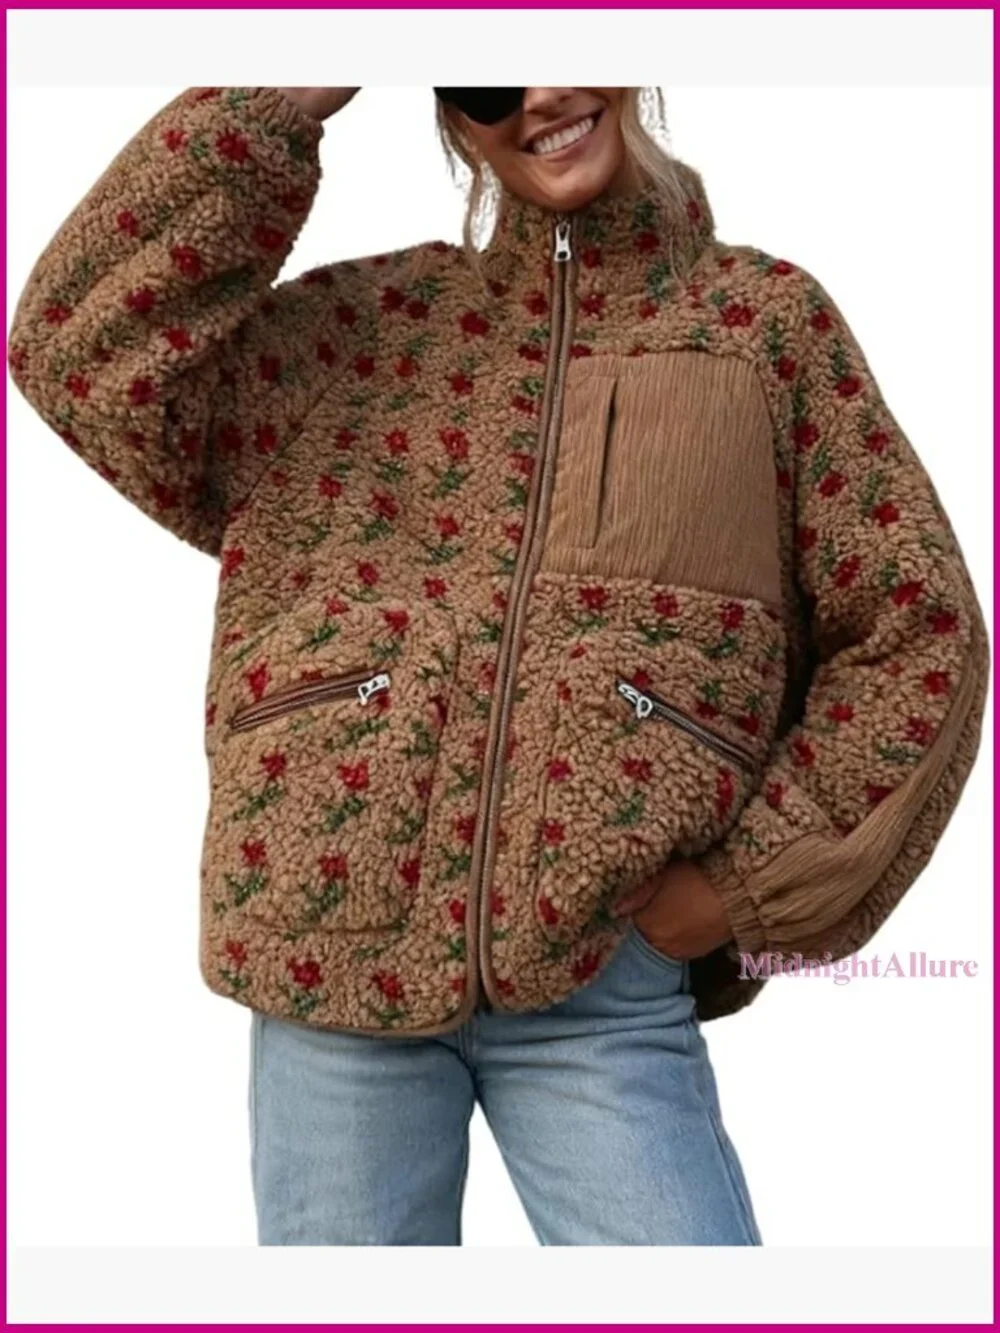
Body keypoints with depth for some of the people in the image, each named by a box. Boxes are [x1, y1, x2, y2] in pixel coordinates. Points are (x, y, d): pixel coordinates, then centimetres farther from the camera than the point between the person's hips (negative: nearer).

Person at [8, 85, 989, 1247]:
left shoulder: (769, 315, 6)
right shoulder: (366, 317, 9)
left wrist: (752, 883, -3)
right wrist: (280, 100, -2)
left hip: (601, 976, -1)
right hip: (336, 937, 2)